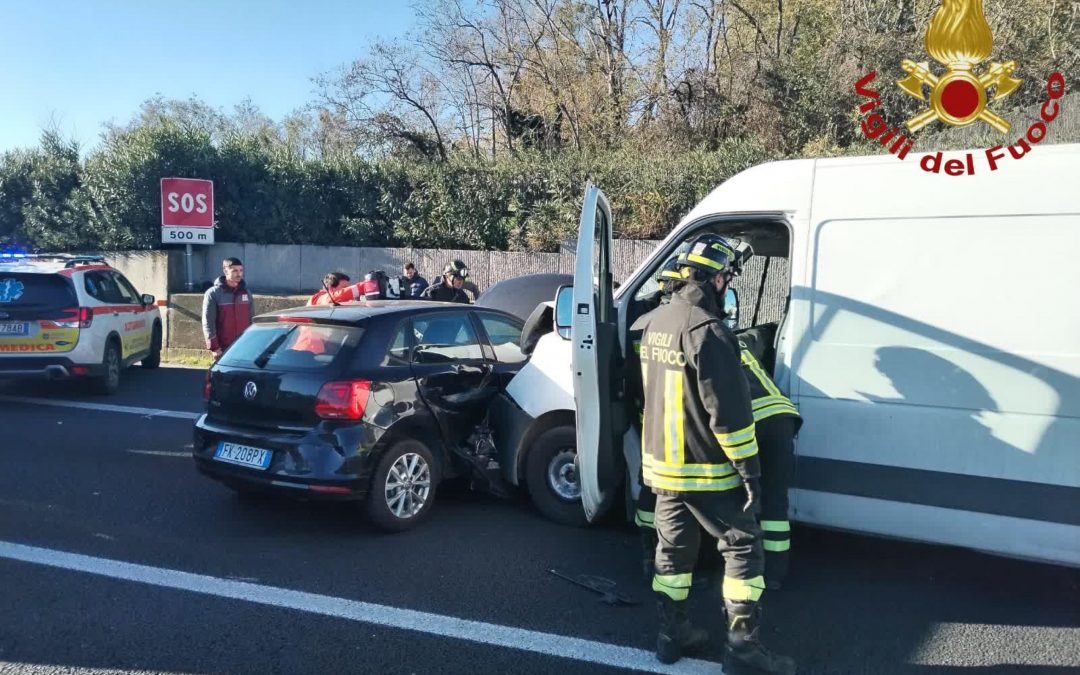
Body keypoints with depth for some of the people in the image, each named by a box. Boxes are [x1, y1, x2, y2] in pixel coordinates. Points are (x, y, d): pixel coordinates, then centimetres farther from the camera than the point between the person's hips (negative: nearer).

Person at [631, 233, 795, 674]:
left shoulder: (652, 324, 5)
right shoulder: (708, 332, -22)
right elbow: (729, 413, -22)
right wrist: (750, 470, -16)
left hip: (661, 464, 8)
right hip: (705, 470, -8)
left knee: (673, 547, 16)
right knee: (743, 547, 6)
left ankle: (671, 634, 25)